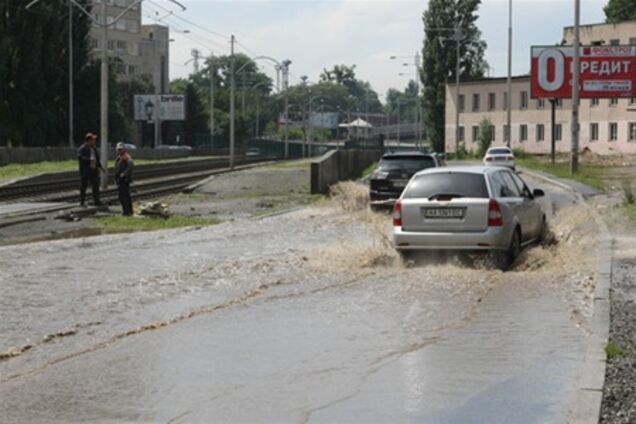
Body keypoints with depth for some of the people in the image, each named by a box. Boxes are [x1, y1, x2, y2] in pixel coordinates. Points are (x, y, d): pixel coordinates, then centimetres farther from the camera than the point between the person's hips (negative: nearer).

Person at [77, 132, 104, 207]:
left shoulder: (94, 148, 16)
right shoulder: (82, 149, -10)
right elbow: (80, 157, -24)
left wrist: (100, 166, 14)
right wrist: (89, 159, -29)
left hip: (94, 171, 8)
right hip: (85, 172, -8)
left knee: (96, 186, 11)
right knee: (83, 187, -2)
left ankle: (96, 201, 20)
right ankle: (82, 202, 3)